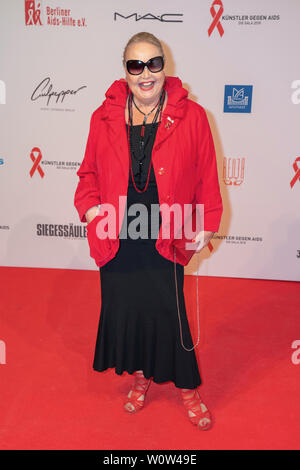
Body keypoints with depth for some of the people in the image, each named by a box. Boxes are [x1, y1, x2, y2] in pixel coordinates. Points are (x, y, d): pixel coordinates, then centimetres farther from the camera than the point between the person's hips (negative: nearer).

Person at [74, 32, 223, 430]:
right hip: (117, 238, 3)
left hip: (164, 239, -2)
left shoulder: (191, 116, -6)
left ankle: (188, 388, 34)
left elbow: (206, 178, -2)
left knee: (169, 312, 7)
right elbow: (90, 172, 10)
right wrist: (91, 206, -6)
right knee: (125, 308, 16)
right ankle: (141, 374, 44)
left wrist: (206, 226, -4)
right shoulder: (104, 118, 0)